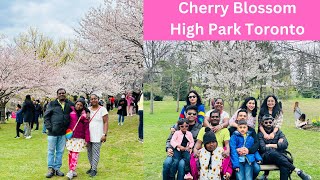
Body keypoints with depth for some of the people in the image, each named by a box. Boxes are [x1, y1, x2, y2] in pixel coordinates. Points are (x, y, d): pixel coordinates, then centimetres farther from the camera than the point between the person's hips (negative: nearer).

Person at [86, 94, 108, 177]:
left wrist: (105, 134, -13)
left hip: (97, 136, -5)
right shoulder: (88, 109, 10)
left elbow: (105, 122, -6)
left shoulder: (102, 109, -5)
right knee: (89, 152, 9)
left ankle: (94, 169, 4)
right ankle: (92, 166, 23)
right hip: (88, 135, 5)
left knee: (95, 152, -4)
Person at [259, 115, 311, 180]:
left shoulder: (278, 132, 13)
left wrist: (270, 145, -5)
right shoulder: (260, 134, 6)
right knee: (273, 152, -38)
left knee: (284, 167, -35)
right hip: (265, 157, -2)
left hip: (278, 156, 2)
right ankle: (297, 170, -34)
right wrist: (277, 146, -4)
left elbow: (285, 144, -3)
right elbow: (263, 148, -9)